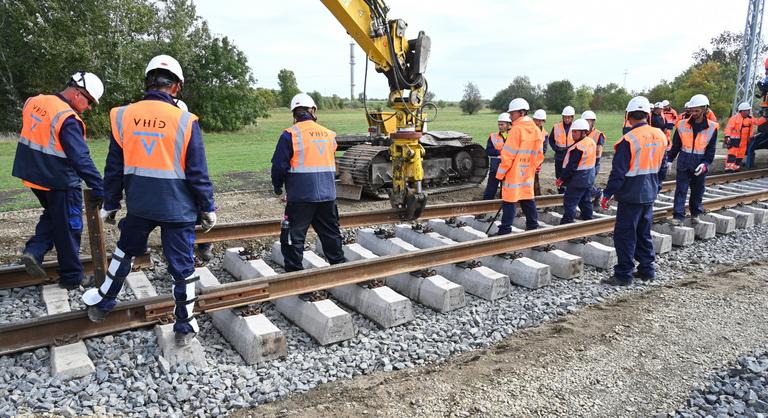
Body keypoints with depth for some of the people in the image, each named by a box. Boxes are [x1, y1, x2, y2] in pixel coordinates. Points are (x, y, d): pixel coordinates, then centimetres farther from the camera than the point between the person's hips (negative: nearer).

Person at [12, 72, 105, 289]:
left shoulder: (34, 102, 3)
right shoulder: (67, 119, -23)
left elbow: (35, 137, 14)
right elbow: (81, 158, -28)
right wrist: (100, 189, -28)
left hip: (33, 175, 8)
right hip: (59, 182, -8)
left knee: (52, 214, 28)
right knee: (69, 228, 5)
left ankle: (34, 251, 12)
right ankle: (72, 277, 16)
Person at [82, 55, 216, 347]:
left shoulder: (122, 116, -3)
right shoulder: (185, 121, -12)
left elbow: (114, 168, 4)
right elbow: (198, 173, -9)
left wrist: (110, 204, 16)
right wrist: (208, 208, 2)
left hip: (139, 205, 3)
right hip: (178, 208, -3)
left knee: (125, 251, 27)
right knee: (182, 265, 8)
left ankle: (101, 303, 44)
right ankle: (185, 327, 18)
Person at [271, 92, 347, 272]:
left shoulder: (290, 134, -9)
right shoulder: (329, 134, 7)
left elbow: (279, 165, -9)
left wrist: (277, 186, 9)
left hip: (301, 196, -5)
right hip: (327, 194, 5)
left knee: (294, 237, 4)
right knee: (331, 233, 18)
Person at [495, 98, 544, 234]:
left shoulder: (516, 129, -16)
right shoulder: (536, 130, 7)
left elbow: (507, 155, -17)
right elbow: (539, 155, 11)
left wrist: (500, 174, -10)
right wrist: (531, 167, 19)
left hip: (514, 174, -7)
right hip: (528, 174, 7)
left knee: (509, 202, -2)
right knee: (528, 200, 16)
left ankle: (505, 230, 0)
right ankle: (533, 226, 24)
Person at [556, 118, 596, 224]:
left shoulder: (578, 147, -21)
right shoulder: (592, 142, 7)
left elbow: (572, 166, -21)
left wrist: (562, 178, -14)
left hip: (578, 179, -9)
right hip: (589, 178, 9)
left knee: (570, 203, -4)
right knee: (586, 201, 19)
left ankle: (566, 224, -2)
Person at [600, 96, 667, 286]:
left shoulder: (629, 139, -18)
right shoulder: (660, 136, 5)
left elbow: (618, 172, -18)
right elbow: (663, 167, 15)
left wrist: (607, 194, -11)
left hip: (631, 195, -8)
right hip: (650, 194, 8)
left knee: (624, 234, -1)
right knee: (644, 233, 18)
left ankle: (623, 274, 4)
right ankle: (647, 269, 26)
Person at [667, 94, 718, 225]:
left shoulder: (712, 127, -4)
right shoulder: (682, 125, -3)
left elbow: (711, 149, -2)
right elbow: (676, 145, 5)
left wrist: (705, 164, -14)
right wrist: (669, 159, 2)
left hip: (700, 164, 0)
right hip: (684, 163, 0)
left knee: (697, 191, 12)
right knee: (680, 190, -2)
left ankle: (695, 214, 27)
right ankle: (678, 216, 1)